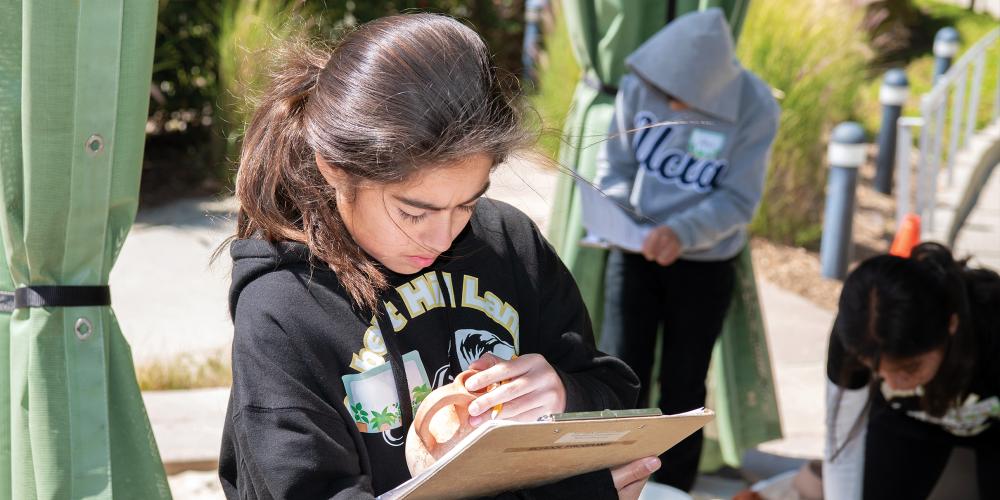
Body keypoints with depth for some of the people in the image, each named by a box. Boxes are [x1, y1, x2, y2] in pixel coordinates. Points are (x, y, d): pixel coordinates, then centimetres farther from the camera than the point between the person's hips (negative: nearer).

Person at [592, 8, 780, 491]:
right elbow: (615, 165, -1)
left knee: (682, 387, 10)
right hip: (633, 251, 1)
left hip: (704, 265, -1)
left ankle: (671, 488, 28)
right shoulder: (640, 86, -12)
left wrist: (682, 232, -31)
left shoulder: (754, 108, -19)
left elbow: (737, 201, -16)